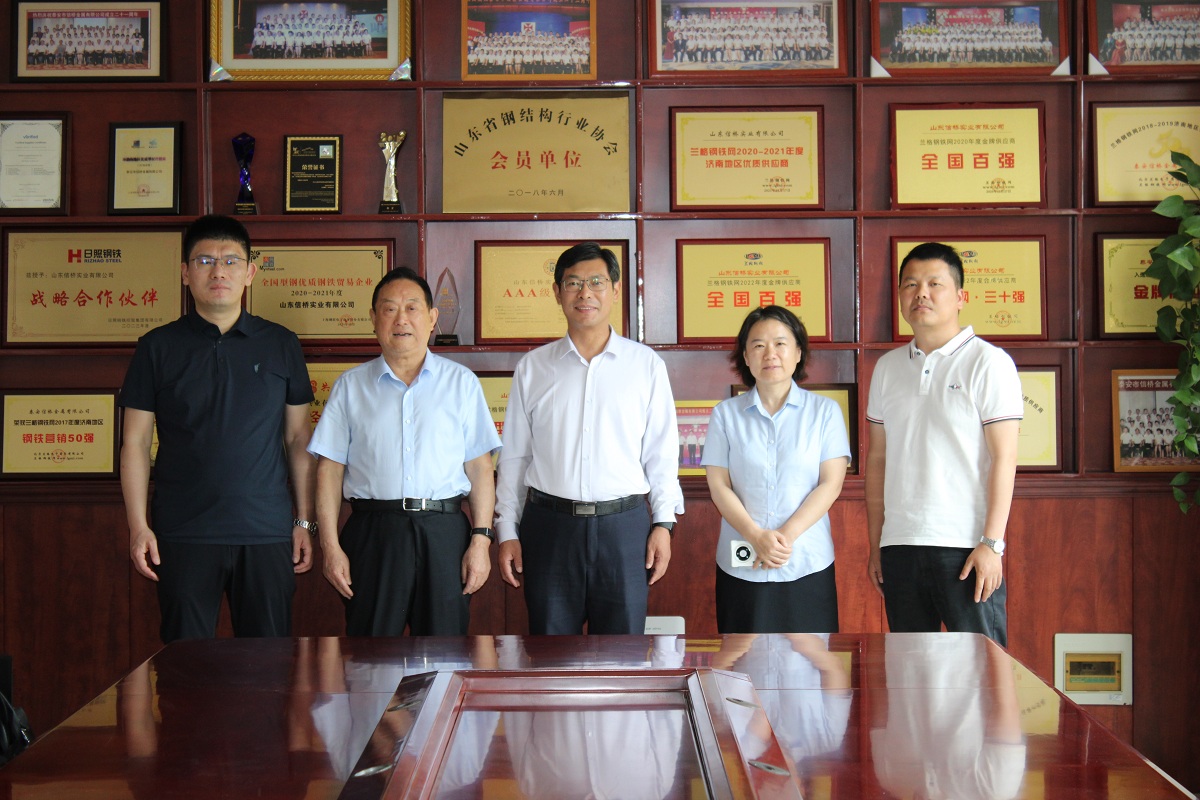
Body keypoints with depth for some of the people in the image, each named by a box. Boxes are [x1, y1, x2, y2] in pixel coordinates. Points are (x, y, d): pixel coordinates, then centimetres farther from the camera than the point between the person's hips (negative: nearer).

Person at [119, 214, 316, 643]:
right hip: (183, 535, 0)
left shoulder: (281, 345, 8)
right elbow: (135, 443, 5)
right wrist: (138, 526, -3)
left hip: (267, 532, 1)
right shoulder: (158, 347, 5)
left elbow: (298, 438, 11)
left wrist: (304, 521, 6)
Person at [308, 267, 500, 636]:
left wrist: (481, 539, -3)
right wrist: (330, 545, -1)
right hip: (373, 532, 0)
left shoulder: (461, 382, 10)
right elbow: (330, 469, 7)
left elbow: (480, 467, 6)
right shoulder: (350, 386, 11)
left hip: (444, 535, 0)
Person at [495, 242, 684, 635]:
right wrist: (507, 531, 6)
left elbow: (661, 453, 6)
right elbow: (513, 456, 9)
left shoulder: (646, 364, 5)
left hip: (624, 527, -1)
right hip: (549, 526, 1)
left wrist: (663, 523, 0)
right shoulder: (532, 367, 8)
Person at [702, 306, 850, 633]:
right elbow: (719, 486, 1)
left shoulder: (824, 411, 6)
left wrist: (787, 536, -13)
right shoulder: (726, 413, 7)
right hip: (741, 567, 1)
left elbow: (831, 484, -1)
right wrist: (756, 537, -13)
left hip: (808, 565, 0)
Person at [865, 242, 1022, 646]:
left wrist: (991, 543, -14)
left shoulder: (987, 362, -2)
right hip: (899, 547, 5)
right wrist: (875, 544, 12)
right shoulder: (887, 367, 13)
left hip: (965, 547, -5)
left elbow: (1004, 458, -7)